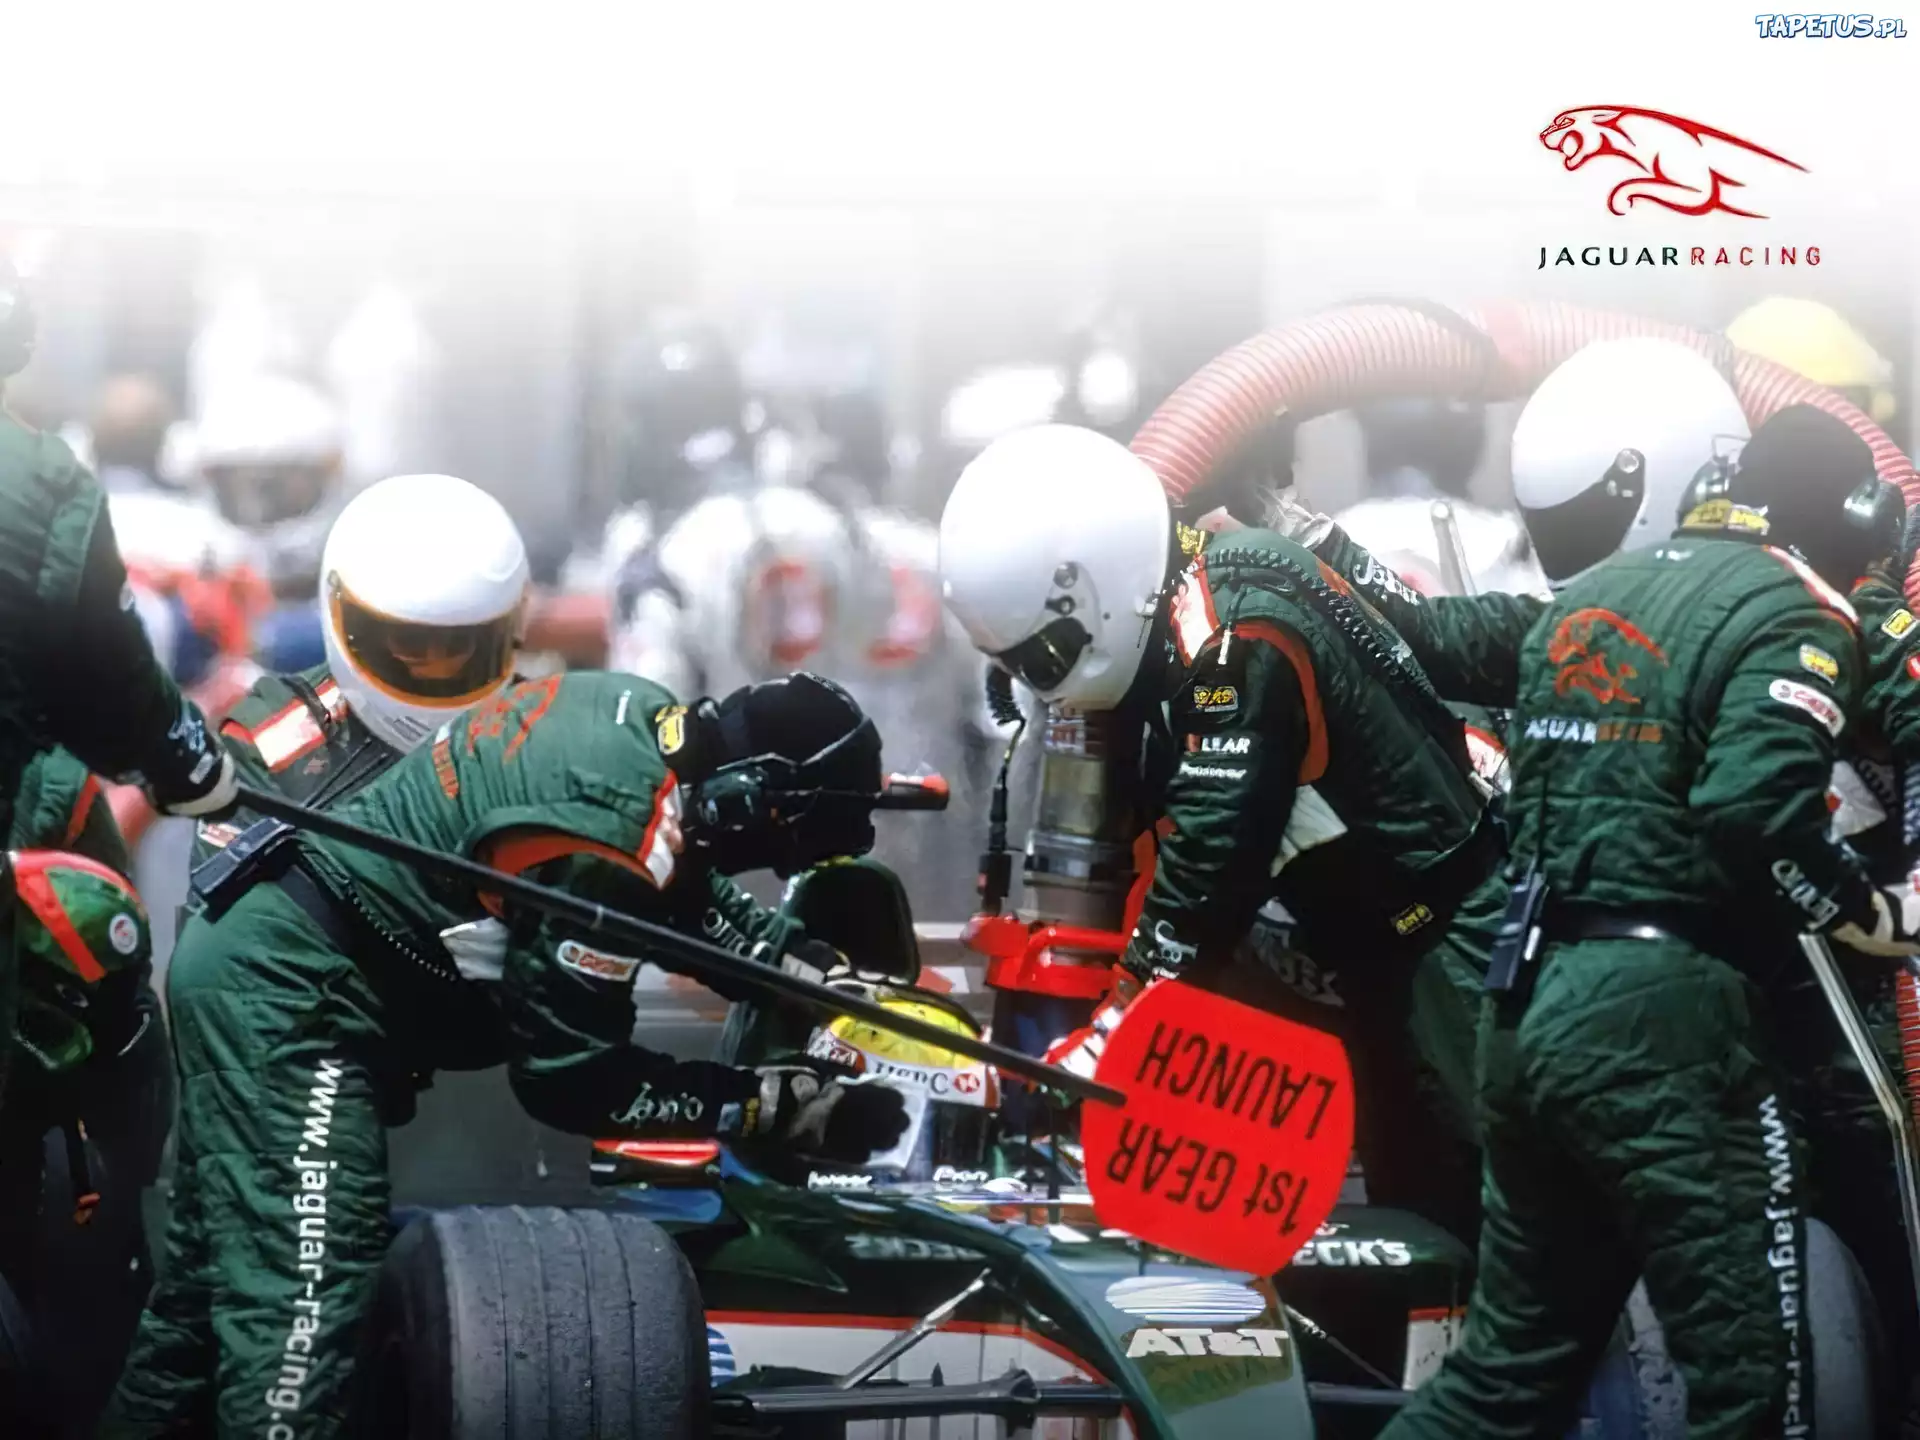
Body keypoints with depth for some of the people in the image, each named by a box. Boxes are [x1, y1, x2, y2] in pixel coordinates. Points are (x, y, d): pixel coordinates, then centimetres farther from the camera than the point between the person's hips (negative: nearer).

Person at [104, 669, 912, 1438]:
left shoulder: (649, 720, 3)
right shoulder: (612, 836, -24)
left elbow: (684, 890, 25)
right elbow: (569, 1076, -17)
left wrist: (803, 949, 15)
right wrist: (777, 1106, -15)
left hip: (259, 958, 11)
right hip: (289, 989, -11)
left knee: (220, 1269, 18)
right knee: (301, 1299, -17)